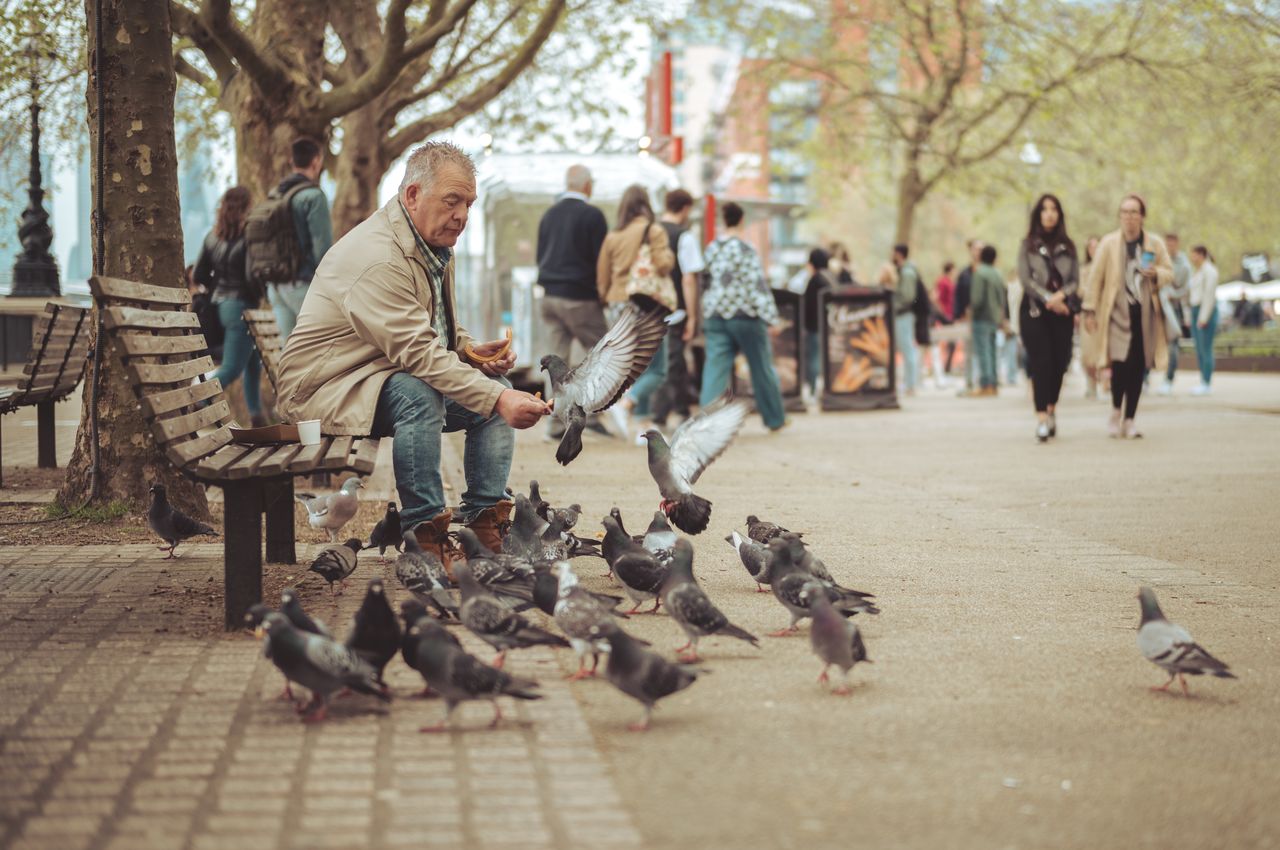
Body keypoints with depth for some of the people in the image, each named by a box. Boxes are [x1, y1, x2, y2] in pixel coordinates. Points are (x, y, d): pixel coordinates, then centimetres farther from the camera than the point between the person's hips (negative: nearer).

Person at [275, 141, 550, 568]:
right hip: (325, 389, -10)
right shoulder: (376, 257, -26)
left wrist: (470, 350, -1)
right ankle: (424, 535, -30)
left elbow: (441, 329, 23)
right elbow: (419, 353, -33)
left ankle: (484, 524, -3)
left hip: (395, 377, 10)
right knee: (418, 394, -37)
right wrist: (498, 400, -37)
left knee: (497, 385, 0)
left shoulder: (435, 245, 8)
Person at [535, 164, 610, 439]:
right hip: (581, 297, -6)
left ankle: (555, 422, 4)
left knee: (557, 357, 6)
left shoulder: (549, 214, 11)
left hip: (550, 295, 6)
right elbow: (602, 259, -10)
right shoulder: (592, 215, -10)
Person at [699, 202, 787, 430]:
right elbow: (758, 285, -14)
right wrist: (770, 318, -13)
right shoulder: (745, 250, -10)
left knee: (716, 368, -1)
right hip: (744, 315, -4)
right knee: (762, 367, 10)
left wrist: (704, 319, 23)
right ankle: (775, 419, 23)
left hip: (714, 315, 5)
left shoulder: (711, 249, 8)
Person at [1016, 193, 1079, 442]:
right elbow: (1025, 279, -2)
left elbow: (1076, 280, 7)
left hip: (1062, 311, 3)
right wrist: (1049, 299, -11)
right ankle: (1042, 417, -15)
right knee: (1041, 362, -11)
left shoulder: (1068, 247, 13)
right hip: (1034, 310, -3)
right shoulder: (1028, 246, 6)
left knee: (1059, 362, 0)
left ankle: (1051, 409, 18)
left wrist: (1061, 295, -13)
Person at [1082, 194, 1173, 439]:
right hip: (1117, 311, -2)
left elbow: (1170, 273, 15)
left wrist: (1156, 273, -8)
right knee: (1120, 362, -17)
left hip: (1145, 313, 2)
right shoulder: (1109, 243, 3)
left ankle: (1129, 420, 12)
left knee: (1138, 368, 1)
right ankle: (1116, 411, 7)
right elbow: (1095, 278, 4)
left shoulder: (1155, 244, 8)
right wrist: (1090, 310, 1)